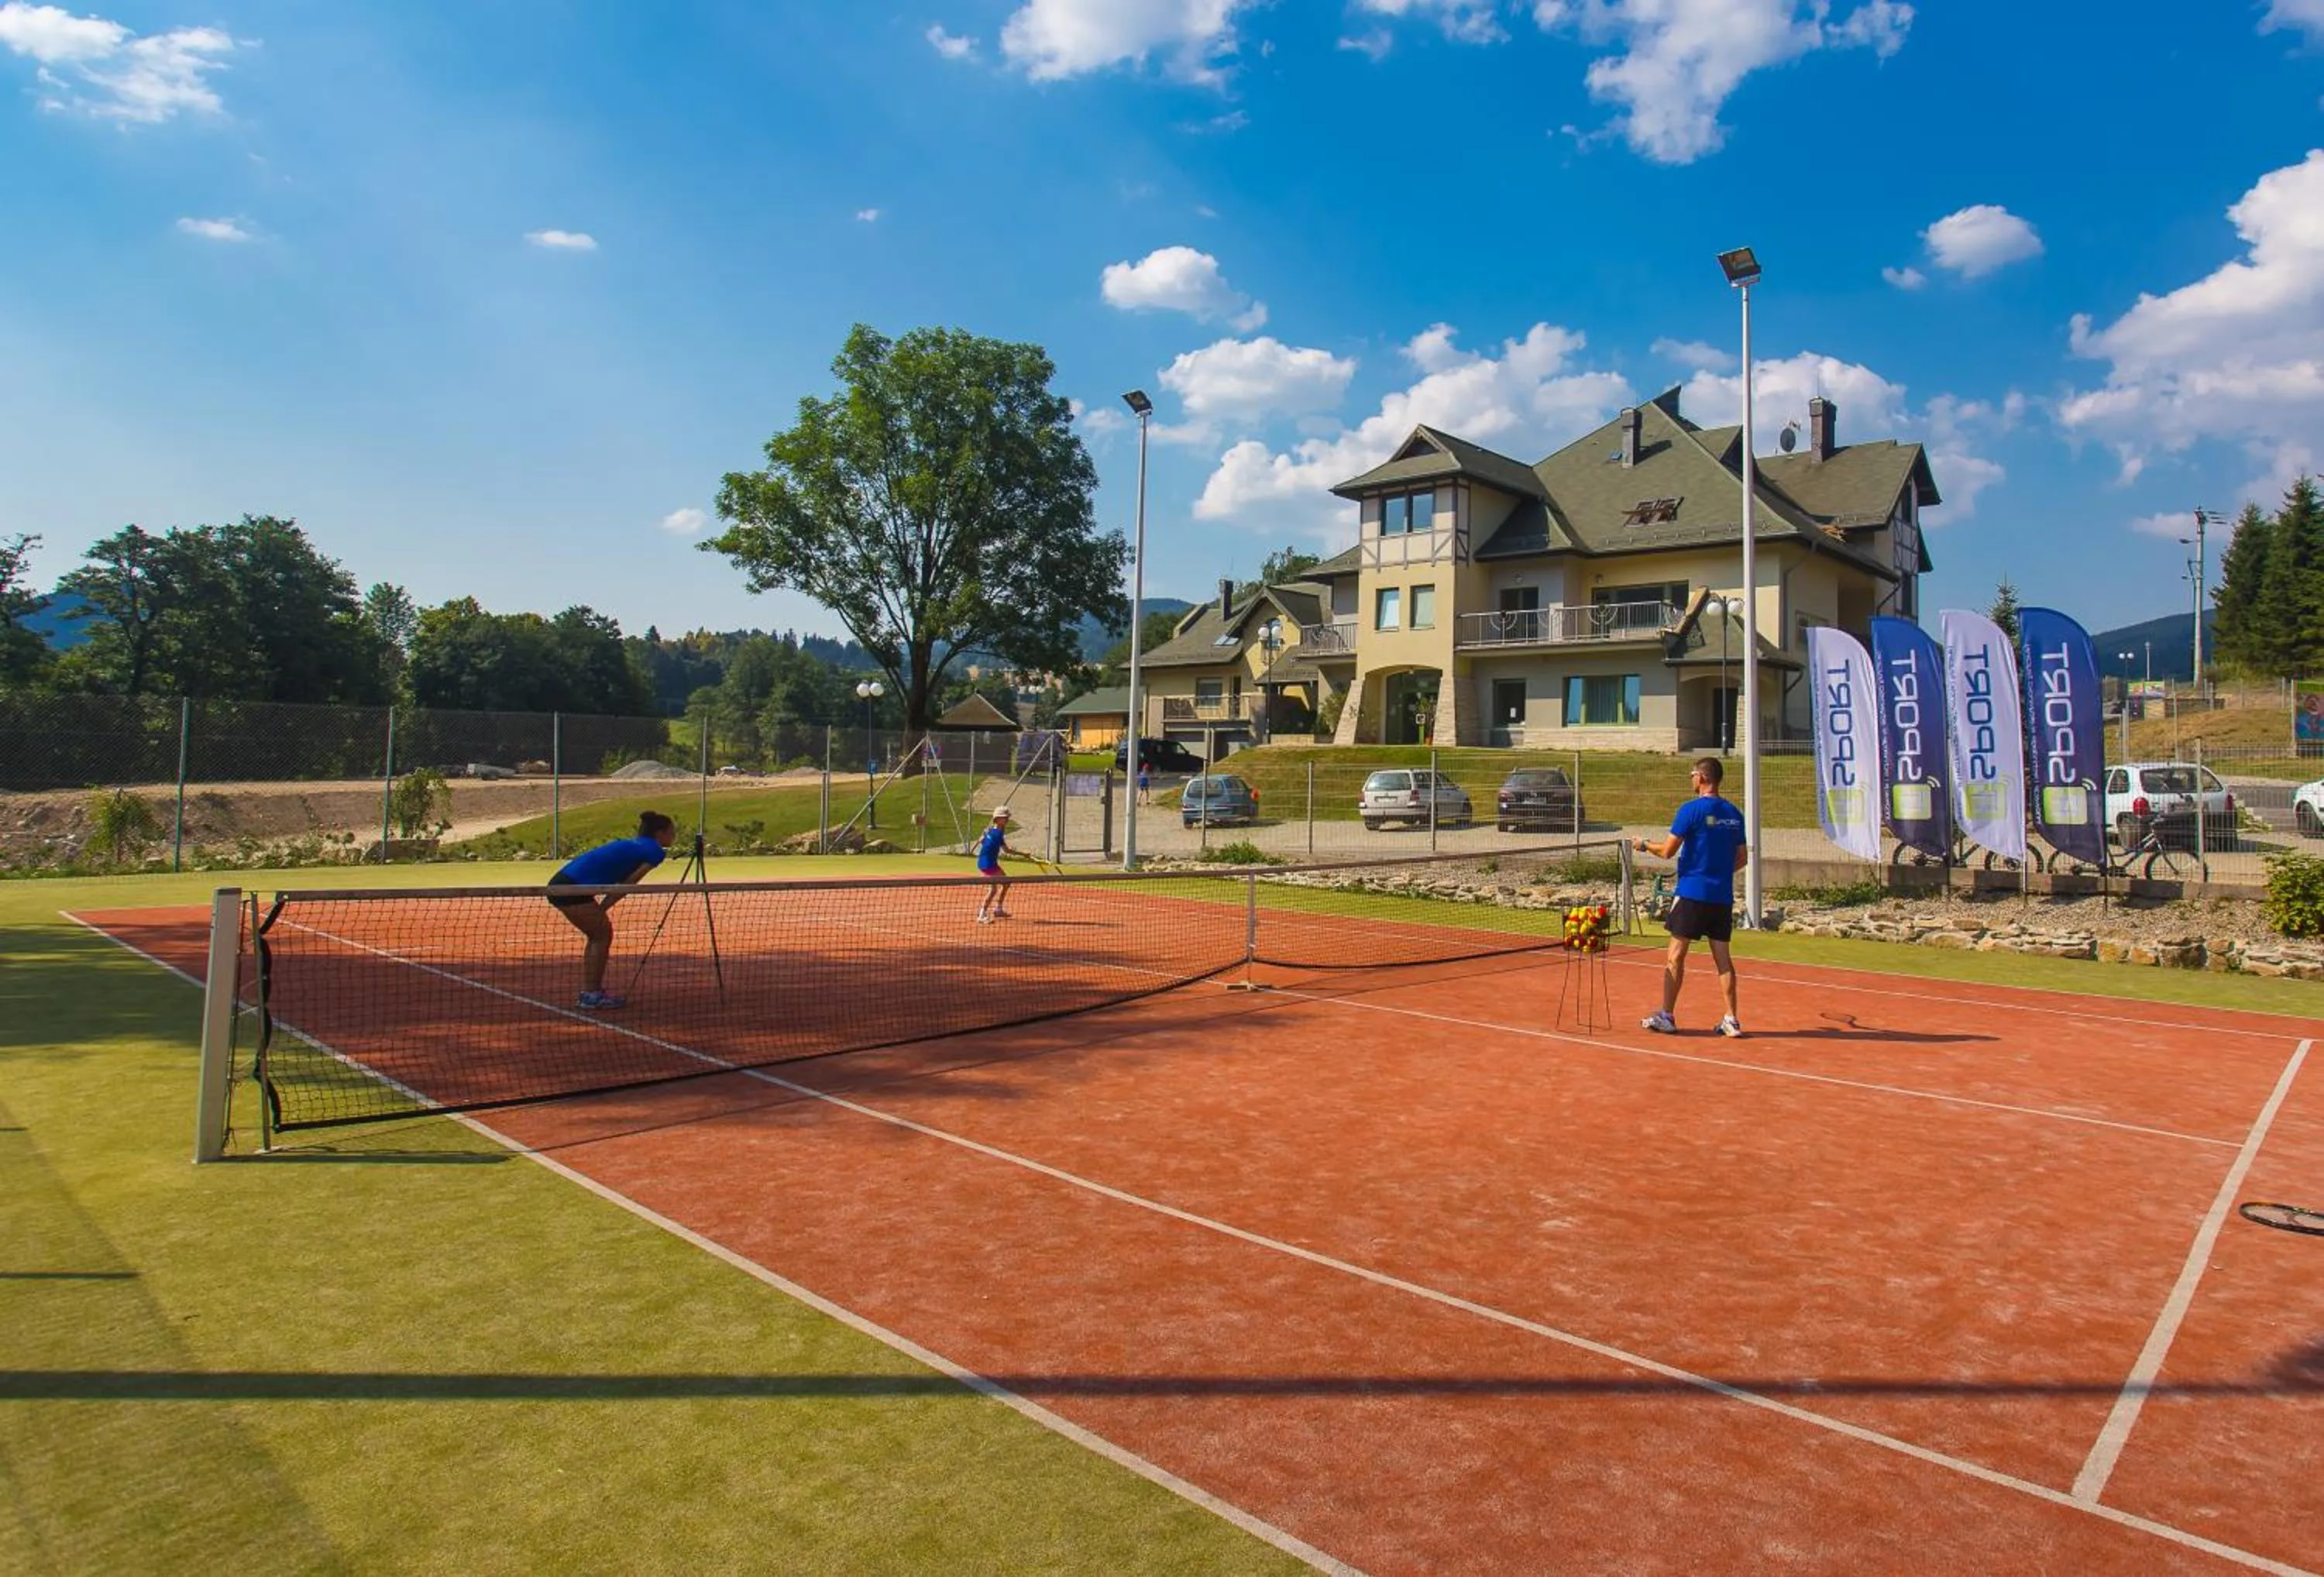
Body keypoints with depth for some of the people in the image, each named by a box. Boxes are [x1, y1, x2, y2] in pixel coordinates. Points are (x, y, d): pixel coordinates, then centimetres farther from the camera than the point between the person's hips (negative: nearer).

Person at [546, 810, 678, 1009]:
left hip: (561, 883, 9)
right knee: (603, 934, 0)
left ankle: (588, 992, 23)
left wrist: (599, 910, 8)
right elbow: (627, 884, -9)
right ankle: (592, 995, 2)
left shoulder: (632, 844, 22)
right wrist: (601, 910, -9)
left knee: (599, 935, 18)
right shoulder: (655, 851, -4)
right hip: (571, 888, -9)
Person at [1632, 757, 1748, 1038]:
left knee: (1675, 956, 2)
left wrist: (1643, 845, 8)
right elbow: (1742, 858, 14)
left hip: (1693, 893, -6)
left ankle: (1666, 1017, 5)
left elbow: (1667, 851, -10)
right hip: (1723, 896, 6)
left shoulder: (1691, 809, -10)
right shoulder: (1734, 814, 8)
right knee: (1723, 957, 9)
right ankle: (1732, 1020, 8)